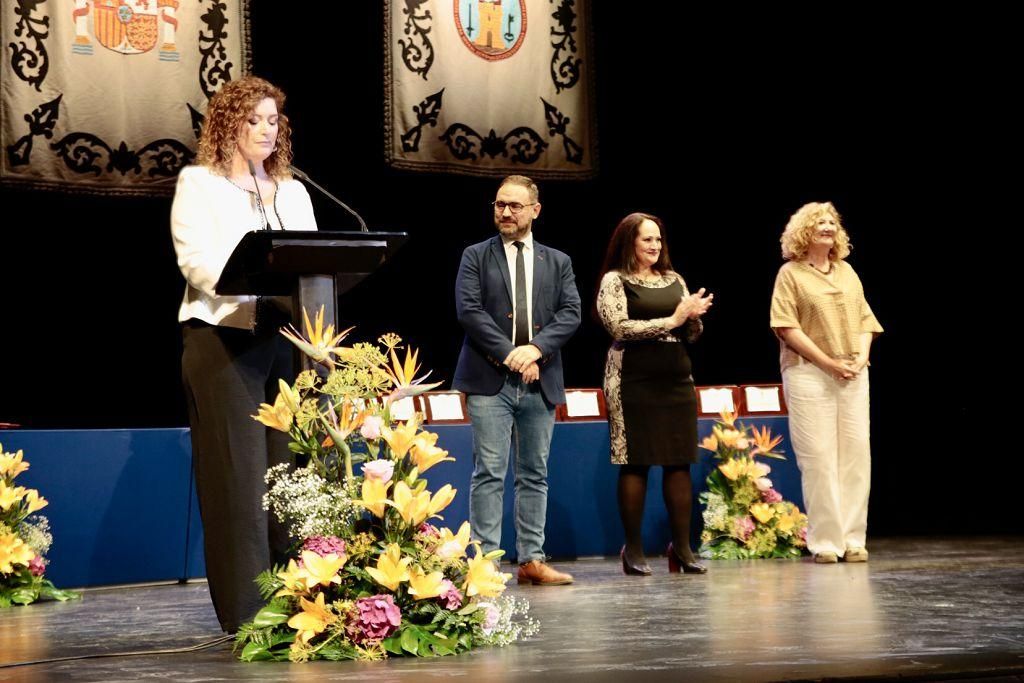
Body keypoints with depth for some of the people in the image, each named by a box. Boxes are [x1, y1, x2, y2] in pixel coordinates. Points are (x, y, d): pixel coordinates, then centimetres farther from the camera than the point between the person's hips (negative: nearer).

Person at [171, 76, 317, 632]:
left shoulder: (292, 191, 21)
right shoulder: (198, 184, 5)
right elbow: (197, 262, -9)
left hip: (287, 339, 5)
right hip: (224, 339, -5)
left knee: (289, 467, 1)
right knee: (237, 471, -7)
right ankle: (245, 609, -6)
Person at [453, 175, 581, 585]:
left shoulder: (557, 262, 15)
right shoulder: (476, 257, 7)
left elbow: (570, 313, 3)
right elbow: (469, 310, -5)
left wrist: (536, 348, -13)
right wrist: (508, 355, -14)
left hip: (539, 381, 3)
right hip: (490, 381, -3)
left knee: (535, 475, 6)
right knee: (489, 473, -6)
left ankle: (531, 560, 9)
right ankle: (486, 560, -6)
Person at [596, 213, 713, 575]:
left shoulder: (673, 280, 16)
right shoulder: (614, 280, 1)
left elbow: (692, 334, 17)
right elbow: (620, 328, -13)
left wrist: (694, 316, -6)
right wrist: (672, 320, -12)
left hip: (676, 379, 5)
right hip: (635, 381, -5)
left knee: (679, 461, 2)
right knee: (636, 463, -3)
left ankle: (682, 546, 7)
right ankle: (633, 549, 3)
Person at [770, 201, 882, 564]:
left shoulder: (847, 272, 17)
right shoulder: (790, 274, 1)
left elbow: (865, 320, 16)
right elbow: (787, 327, -8)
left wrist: (860, 357, -3)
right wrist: (829, 363, -13)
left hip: (853, 375, 5)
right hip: (808, 372, -5)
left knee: (856, 453, 1)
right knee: (818, 457, -6)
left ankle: (853, 539, 7)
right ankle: (825, 542, -1)